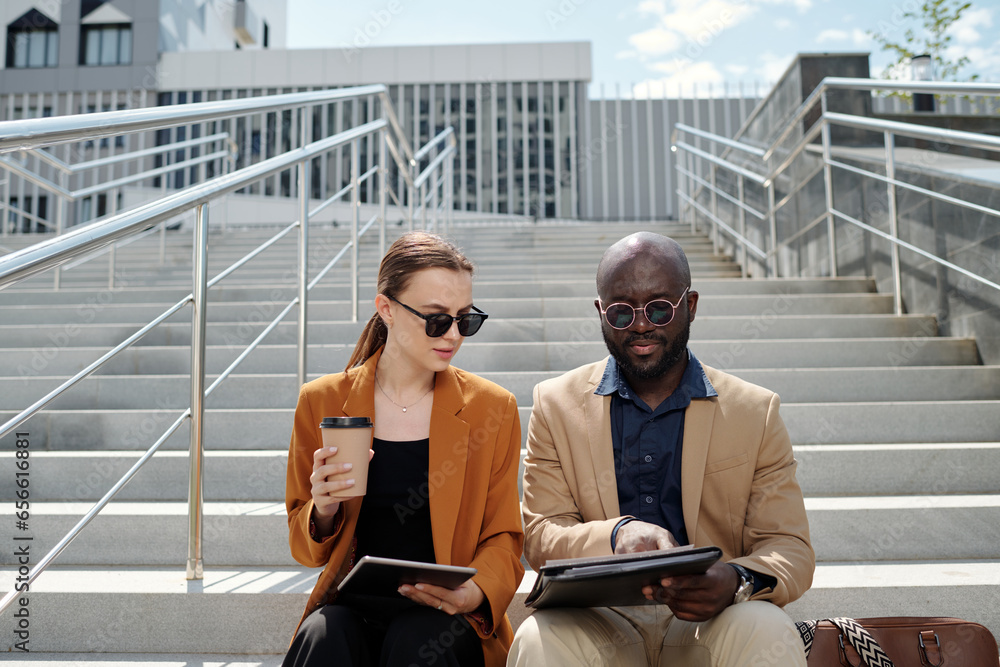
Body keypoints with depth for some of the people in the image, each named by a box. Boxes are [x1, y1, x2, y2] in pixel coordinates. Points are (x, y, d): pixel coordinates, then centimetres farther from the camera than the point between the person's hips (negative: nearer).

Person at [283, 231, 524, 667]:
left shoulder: (493, 408, 3)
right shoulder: (321, 401, 3)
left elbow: (502, 539, 7)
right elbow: (305, 548, 11)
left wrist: (474, 593, -14)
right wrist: (324, 511, -13)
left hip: (442, 617, 1)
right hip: (353, 604, 0)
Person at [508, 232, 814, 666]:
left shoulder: (757, 412, 6)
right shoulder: (556, 404, 6)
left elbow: (791, 549, 3)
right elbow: (540, 537, 0)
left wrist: (737, 580, -22)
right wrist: (617, 533, -23)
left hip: (709, 620, 1)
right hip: (598, 622, 0)